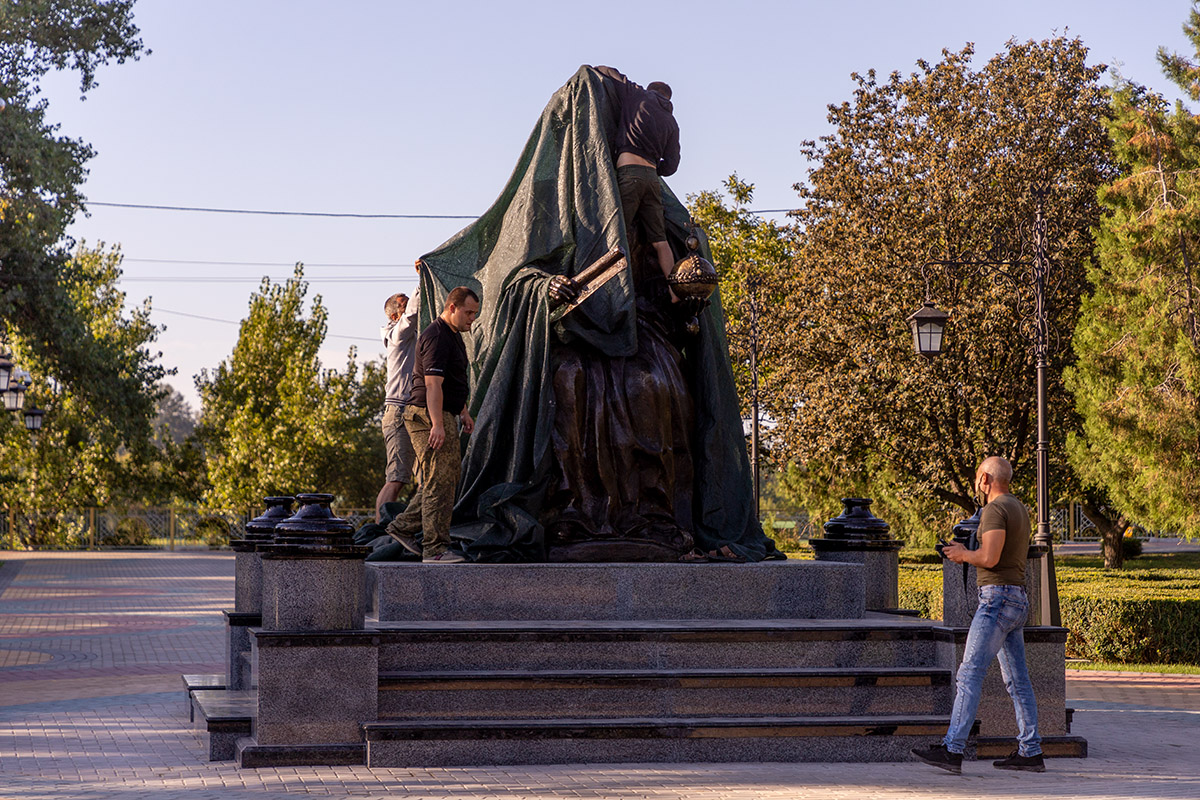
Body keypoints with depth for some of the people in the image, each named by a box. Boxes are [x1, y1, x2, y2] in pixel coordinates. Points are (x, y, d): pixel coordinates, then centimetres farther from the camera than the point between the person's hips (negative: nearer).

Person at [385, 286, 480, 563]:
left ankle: (403, 526, 17)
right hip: (429, 416, -10)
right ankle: (435, 548, -8)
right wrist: (437, 424, -28)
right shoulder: (436, 337, -15)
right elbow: (432, 384, -23)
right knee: (439, 483, -10)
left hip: (444, 417, 10)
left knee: (448, 477, 12)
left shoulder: (454, 335, 18)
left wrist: (463, 412, 27)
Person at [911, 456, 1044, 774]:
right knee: (1017, 680, 10)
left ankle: (952, 750, -16)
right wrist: (967, 553, 18)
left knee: (970, 673, -12)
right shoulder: (1019, 508, 19)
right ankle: (1030, 751, 9)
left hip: (998, 597, -10)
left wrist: (963, 554, -3)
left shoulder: (995, 510, -12)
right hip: (1017, 600, 10)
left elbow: (990, 558, -21)